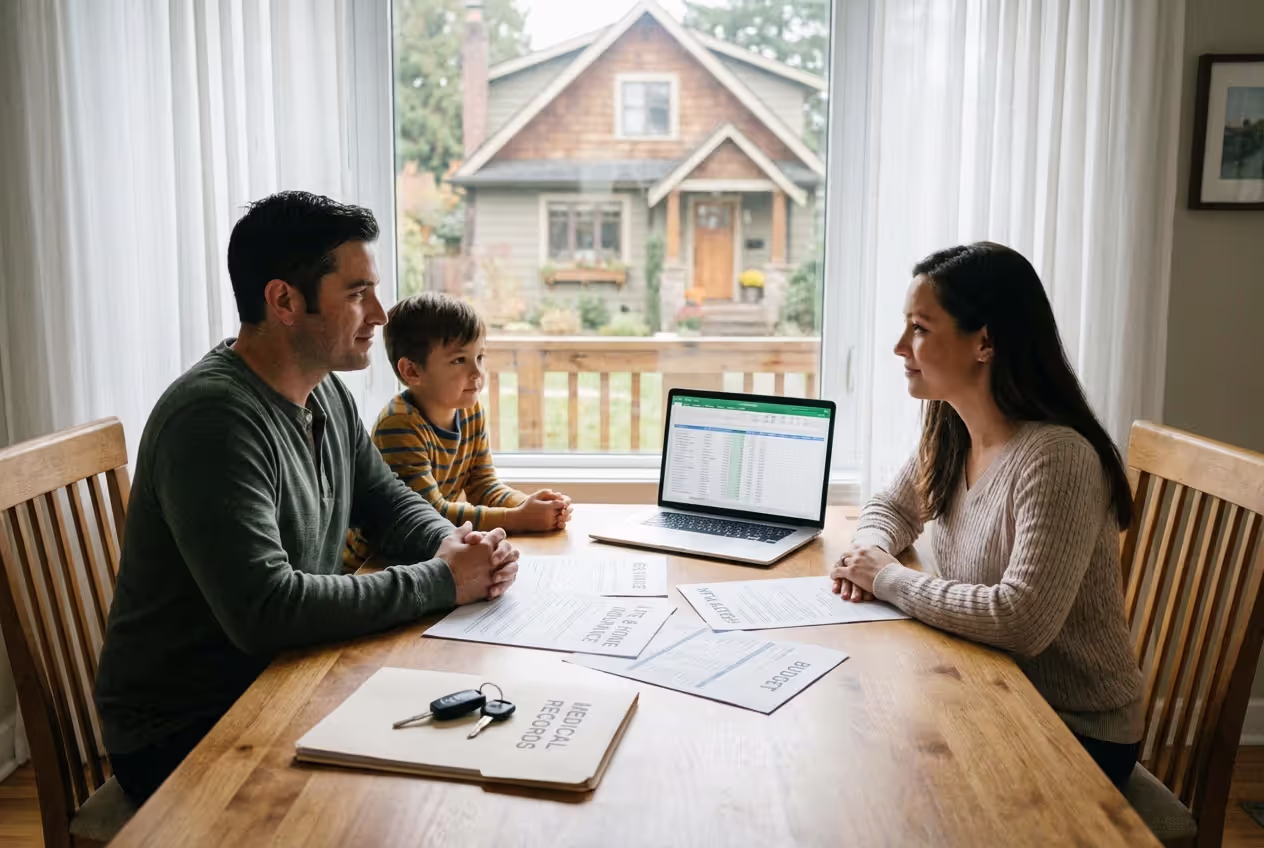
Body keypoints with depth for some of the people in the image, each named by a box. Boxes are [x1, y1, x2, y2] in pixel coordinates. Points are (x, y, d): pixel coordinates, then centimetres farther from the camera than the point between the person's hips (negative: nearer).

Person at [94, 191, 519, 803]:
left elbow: (388, 502, 15)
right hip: (182, 734, -8)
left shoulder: (326, 393, 4)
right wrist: (439, 582, -24)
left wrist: (454, 544, -8)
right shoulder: (213, 416, -25)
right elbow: (265, 610, -32)